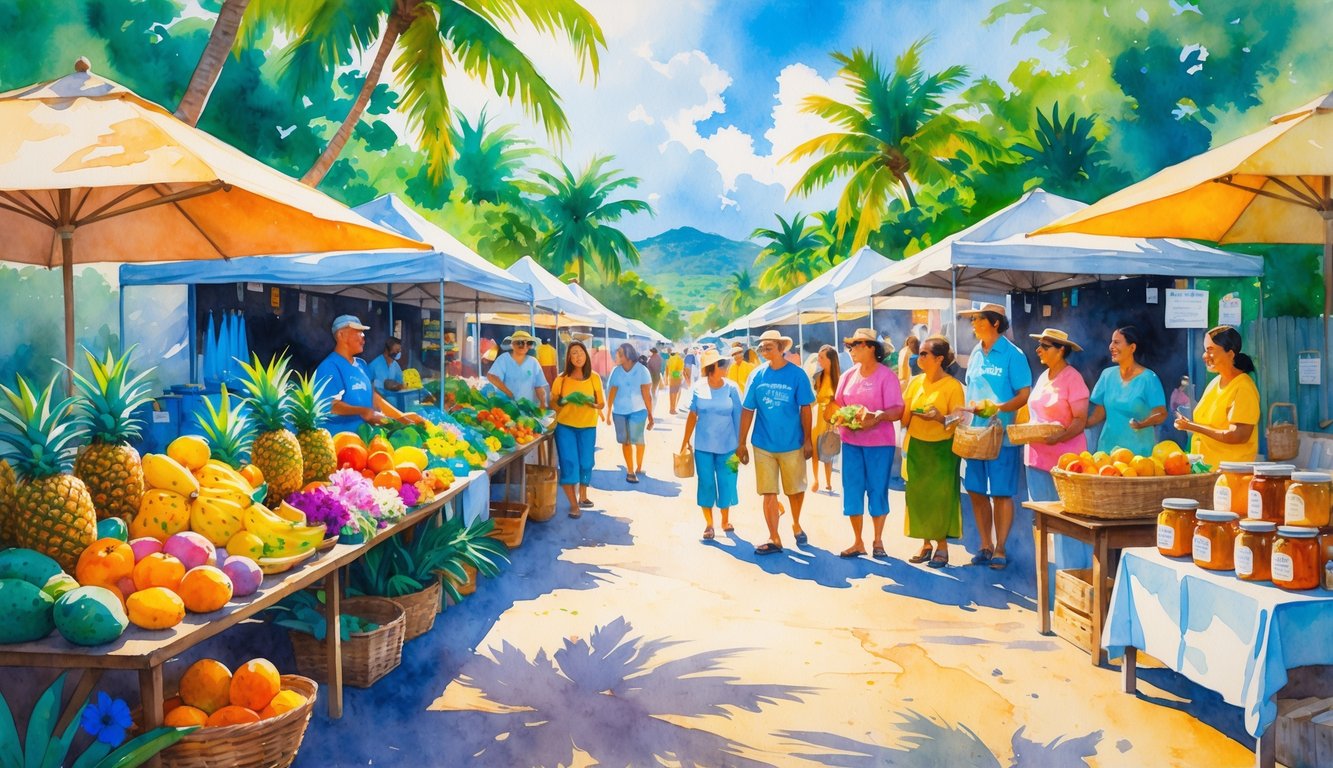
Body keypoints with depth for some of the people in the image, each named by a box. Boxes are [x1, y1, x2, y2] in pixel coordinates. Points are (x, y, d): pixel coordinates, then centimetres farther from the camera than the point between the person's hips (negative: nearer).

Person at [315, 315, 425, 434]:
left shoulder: (361, 364, 16)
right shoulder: (330, 366, -9)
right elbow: (330, 405, -17)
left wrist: (401, 416, 13)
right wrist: (361, 411, -31)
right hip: (340, 435, -7)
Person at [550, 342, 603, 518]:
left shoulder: (594, 378, 2)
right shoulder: (561, 379, 0)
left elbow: (602, 403, 5)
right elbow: (553, 403, 3)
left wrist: (592, 404, -17)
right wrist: (563, 402, -18)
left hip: (588, 426, 1)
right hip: (565, 426, -1)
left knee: (585, 462, 6)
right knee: (569, 463, -6)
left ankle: (583, 497, 27)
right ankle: (573, 504, -1)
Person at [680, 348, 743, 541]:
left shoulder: (732, 388, -7)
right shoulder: (698, 387, -5)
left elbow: (738, 417, -2)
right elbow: (692, 416, 3)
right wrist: (685, 442, 5)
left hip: (727, 446, 0)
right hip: (703, 446, 0)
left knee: (726, 483, 5)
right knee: (706, 483, 5)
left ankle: (725, 521, 24)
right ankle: (709, 524, 17)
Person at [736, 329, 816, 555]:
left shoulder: (797, 374, -7)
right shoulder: (758, 375, -2)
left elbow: (805, 409, -3)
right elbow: (748, 410, 1)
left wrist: (808, 440, -4)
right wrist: (741, 443, 1)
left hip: (792, 444, -1)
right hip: (763, 444, 1)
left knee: (796, 489, 12)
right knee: (769, 493, 3)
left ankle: (796, 524, 38)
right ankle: (774, 539, 12)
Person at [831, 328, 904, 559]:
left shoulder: (887, 375, -6)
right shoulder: (848, 375, 10)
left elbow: (897, 410, -11)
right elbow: (837, 404, 16)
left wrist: (877, 417, -30)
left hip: (879, 443, -4)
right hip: (851, 442, 4)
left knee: (877, 490, 3)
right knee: (852, 490, 4)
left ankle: (878, 542, 17)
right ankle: (858, 542, 15)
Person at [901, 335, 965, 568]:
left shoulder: (953, 386, -9)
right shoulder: (916, 382, 6)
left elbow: (958, 421, -9)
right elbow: (905, 413, 12)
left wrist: (939, 417, -25)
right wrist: (906, 441, 3)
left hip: (941, 449, -5)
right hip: (916, 447, 5)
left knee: (940, 496, -1)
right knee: (918, 495, 6)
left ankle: (942, 545, 12)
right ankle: (926, 543, 18)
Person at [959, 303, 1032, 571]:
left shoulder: (1012, 355, -7)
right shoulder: (976, 354, 12)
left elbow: (1025, 394, -10)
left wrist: (999, 407, -25)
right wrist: (969, 406, 0)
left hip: (1001, 434, -6)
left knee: (1001, 493, 0)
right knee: (976, 491, 9)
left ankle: (999, 549, 10)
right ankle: (985, 545, 20)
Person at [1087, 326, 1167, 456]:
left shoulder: (1148, 378, -8)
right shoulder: (1107, 375, 5)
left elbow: (1161, 414, -9)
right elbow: (1099, 412, 7)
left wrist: (1142, 424, -28)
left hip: (1139, 449, -4)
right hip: (1109, 445, 4)